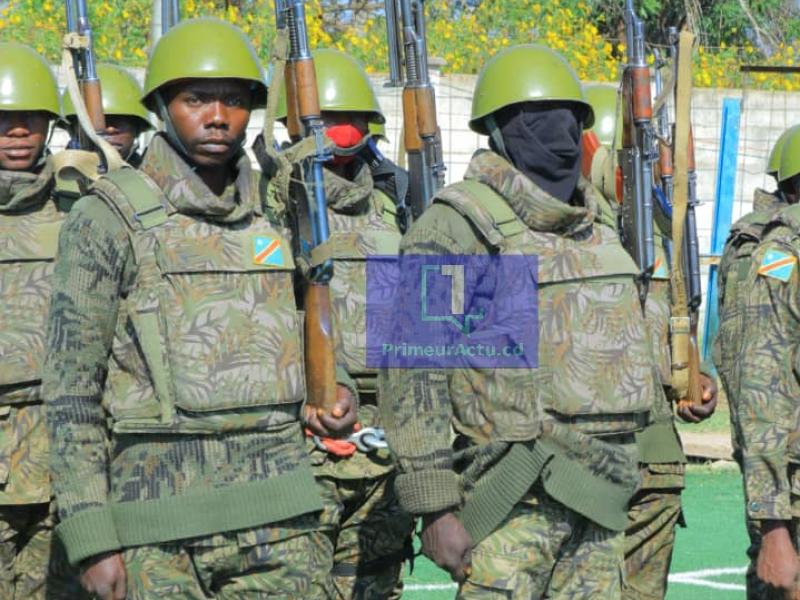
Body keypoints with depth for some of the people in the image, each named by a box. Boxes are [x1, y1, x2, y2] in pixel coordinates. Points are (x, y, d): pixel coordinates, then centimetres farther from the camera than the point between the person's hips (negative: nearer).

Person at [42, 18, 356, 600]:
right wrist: (92, 538, -9)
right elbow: (71, 386, -3)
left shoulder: (277, 218, 13)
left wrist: (333, 389, 4)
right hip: (161, 523, -4)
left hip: (280, 520, 4)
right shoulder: (110, 217, -2)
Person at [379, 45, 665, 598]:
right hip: (515, 500, -7)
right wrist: (435, 507, -17)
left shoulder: (595, 227, 15)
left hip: (601, 498, 7)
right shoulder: (457, 226, -8)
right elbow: (412, 373, -13)